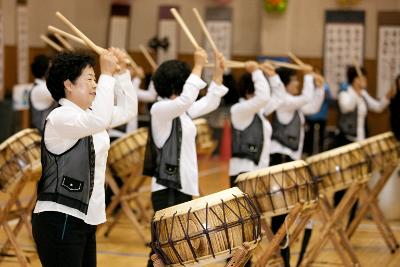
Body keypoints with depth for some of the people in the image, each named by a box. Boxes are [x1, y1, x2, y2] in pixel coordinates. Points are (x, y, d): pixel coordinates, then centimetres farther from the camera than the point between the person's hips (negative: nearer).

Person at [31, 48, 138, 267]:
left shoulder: (89, 113, 12)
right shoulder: (59, 117, -16)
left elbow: (127, 110, 17)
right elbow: (101, 121, -31)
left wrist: (122, 72, 5)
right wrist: (107, 75, -25)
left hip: (85, 218, 9)